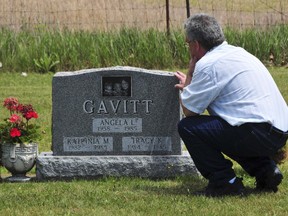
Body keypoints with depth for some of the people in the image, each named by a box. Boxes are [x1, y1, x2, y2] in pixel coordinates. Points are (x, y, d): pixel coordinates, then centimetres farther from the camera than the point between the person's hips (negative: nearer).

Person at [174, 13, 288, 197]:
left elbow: (189, 111, -2)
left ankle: (225, 182, -2)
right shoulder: (237, 53, 18)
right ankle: (265, 169, 18)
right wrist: (190, 85, 37)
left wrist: (190, 74, 10)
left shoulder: (208, 64, -9)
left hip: (259, 135, -9)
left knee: (188, 127, -4)